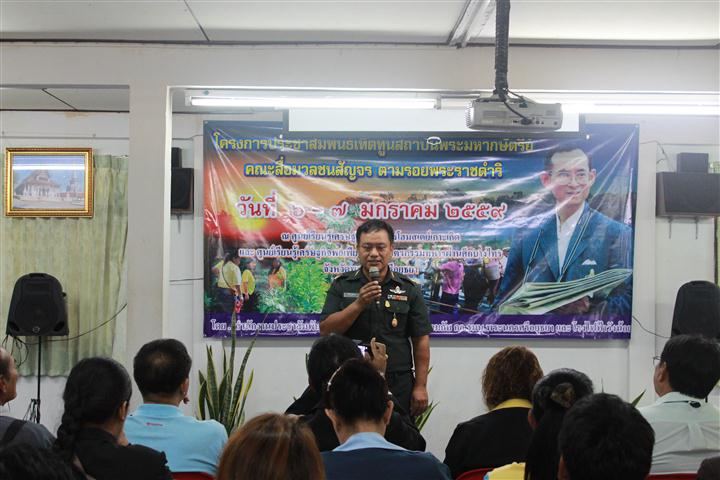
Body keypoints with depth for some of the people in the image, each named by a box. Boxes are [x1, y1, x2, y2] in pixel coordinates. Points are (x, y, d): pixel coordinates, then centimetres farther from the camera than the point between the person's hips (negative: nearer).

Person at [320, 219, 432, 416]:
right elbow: (326, 330, -5)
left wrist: (420, 386, -2)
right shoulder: (342, 286, 5)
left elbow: (420, 340, 4)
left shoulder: (408, 289, 4)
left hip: (398, 385, 0)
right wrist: (359, 304, -16)